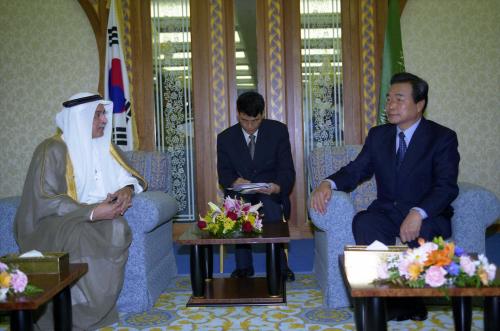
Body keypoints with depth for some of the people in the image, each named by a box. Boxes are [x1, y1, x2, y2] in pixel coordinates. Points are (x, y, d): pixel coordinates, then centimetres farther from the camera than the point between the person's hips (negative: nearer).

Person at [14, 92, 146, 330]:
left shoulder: (104, 145, 8)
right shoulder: (53, 149, -11)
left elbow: (129, 175, 15)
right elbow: (44, 200, -17)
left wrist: (127, 188, -11)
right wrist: (92, 211, -26)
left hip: (97, 216, 5)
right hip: (56, 221, -5)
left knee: (117, 230, -28)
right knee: (78, 238, -36)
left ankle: (92, 310, -17)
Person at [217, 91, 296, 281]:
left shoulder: (278, 131, -1)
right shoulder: (225, 138, 3)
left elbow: (287, 169, -4)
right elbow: (224, 173, 1)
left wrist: (278, 186, -28)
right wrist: (234, 181, -25)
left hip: (270, 190, -1)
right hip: (240, 192, 1)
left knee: (270, 205, -35)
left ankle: (279, 266, -20)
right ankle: (243, 266, -19)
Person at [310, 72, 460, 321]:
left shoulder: (442, 137, -3)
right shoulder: (378, 135, 12)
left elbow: (446, 186, -14)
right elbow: (356, 170, 9)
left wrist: (418, 214, -33)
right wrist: (327, 184, -14)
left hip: (428, 216, -3)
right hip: (386, 212, 3)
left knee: (421, 232, -36)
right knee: (363, 222, -28)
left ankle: (412, 297, -12)